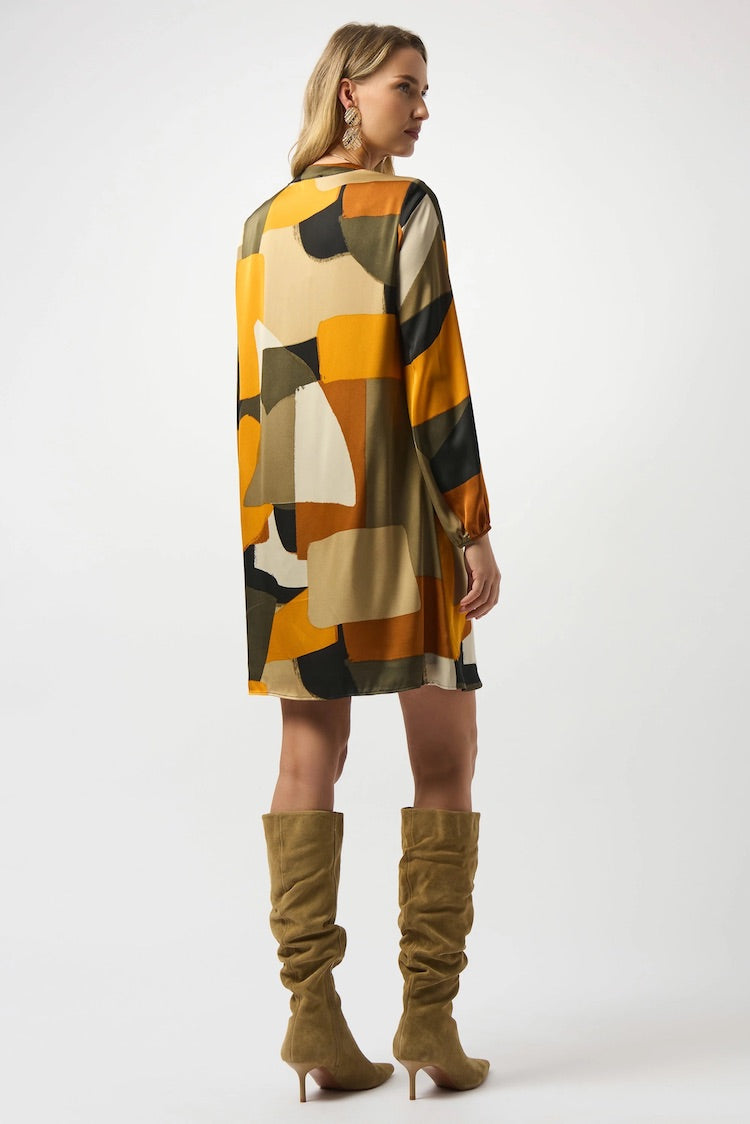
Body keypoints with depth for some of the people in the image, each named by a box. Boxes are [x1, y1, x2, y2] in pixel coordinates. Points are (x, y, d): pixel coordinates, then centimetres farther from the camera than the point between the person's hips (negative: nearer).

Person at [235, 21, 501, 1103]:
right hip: (397, 522, -5)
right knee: (444, 760, 3)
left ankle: (314, 1014, 7)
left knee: (310, 760, 6)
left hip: (295, 522, 6)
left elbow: (251, 392, 13)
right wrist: (477, 529, -9)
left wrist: (262, 533, 16)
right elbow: (434, 376, -12)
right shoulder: (407, 208, -4)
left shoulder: (263, 224, 14)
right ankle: (428, 1019, 5)